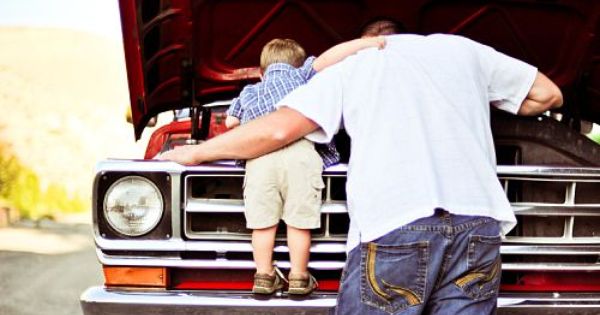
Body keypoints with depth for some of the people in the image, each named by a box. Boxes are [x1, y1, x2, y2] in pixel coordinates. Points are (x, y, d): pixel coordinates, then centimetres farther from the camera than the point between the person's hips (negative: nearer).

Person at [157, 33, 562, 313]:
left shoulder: (352, 63, 18)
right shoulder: (465, 49, 25)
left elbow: (277, 129, 9)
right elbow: (549, 94, 31)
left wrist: (197, 152, 21)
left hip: (394, 224, -3)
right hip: (478, 222, 3)